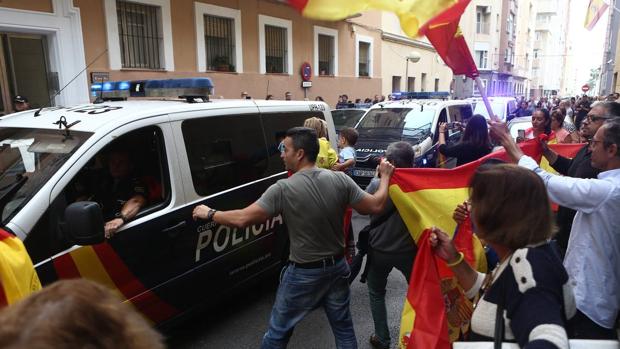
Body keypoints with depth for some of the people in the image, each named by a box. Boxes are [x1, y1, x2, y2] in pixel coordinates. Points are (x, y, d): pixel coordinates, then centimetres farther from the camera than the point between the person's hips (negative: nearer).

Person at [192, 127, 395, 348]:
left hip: (303, 274, -4)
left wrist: (209, 214, -3)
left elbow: (242, 219, -21)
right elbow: (376, 206, -6)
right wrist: (385, 176, 12)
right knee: (343, 327, 21)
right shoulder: (340, 180, -11)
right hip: (337, 267, 4)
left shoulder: (283, 189, -21)